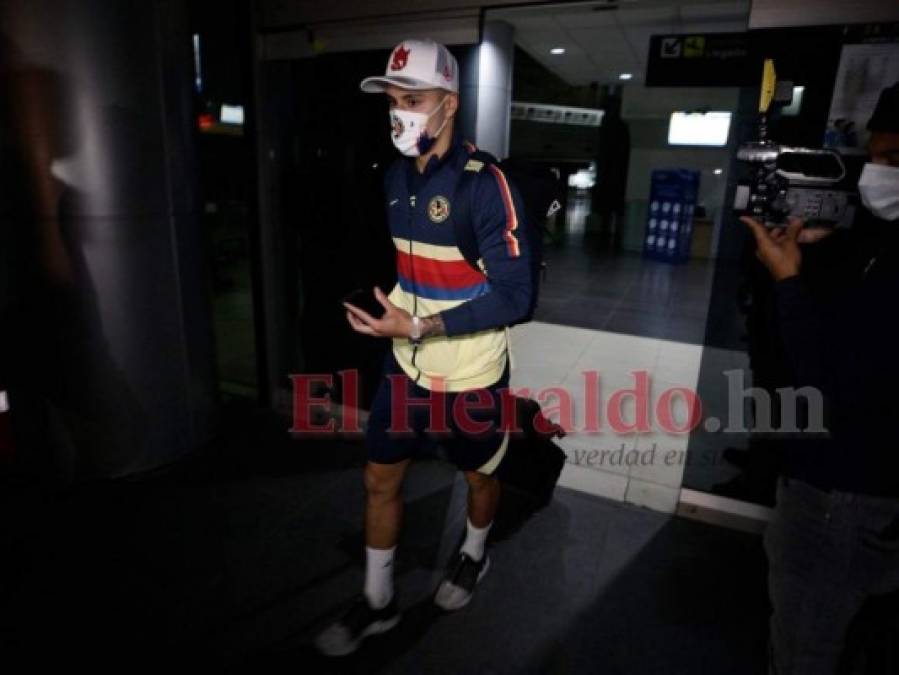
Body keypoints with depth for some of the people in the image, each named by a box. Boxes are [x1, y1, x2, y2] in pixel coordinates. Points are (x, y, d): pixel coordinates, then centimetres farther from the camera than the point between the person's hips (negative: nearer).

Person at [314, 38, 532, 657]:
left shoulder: (486, 184, -19)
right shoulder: (397, 176, 3)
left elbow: (513, 296, -22)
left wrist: (419, 327, -27)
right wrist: (391, 312, 9)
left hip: (471, 373, -6)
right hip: (407, 365, 6)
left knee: (478, 474, 19)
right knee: (380, 478, 12)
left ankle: (475, 555, 51)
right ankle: (378, 601, 35)